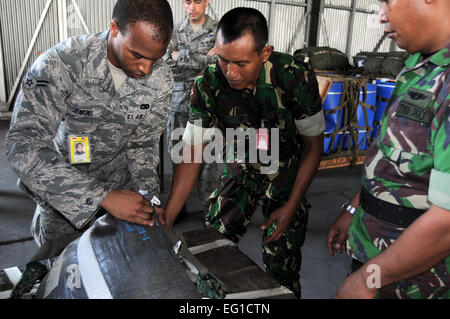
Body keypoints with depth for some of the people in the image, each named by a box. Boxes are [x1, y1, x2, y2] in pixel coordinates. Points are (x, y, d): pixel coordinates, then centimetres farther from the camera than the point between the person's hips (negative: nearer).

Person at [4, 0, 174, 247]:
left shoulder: (161, 78, -17)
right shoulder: (62, 63, -30)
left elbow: (143, 143, -6)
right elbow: (23, 145, -37)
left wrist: (144, 194, -21)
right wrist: (104, 197, -43)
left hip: (120, 186, 3)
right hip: (61, 191, -2)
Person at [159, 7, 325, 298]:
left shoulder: (296, 78, -26)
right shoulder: (208, 85, -20)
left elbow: (314, 145, -13)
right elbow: (192, 154, -16)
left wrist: (291, 206, -14)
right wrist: (166, 220, -19)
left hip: (287, 173, -2)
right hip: (241, 169, 2)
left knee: (281, 264, -5)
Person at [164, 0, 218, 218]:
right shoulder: (175, 31, 11)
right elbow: (166, 65, -1)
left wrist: (183, 57, -9)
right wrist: (204, 60, -9)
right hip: (179, 103, 3)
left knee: (207, 158, 0)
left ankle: (208, 207, 15)